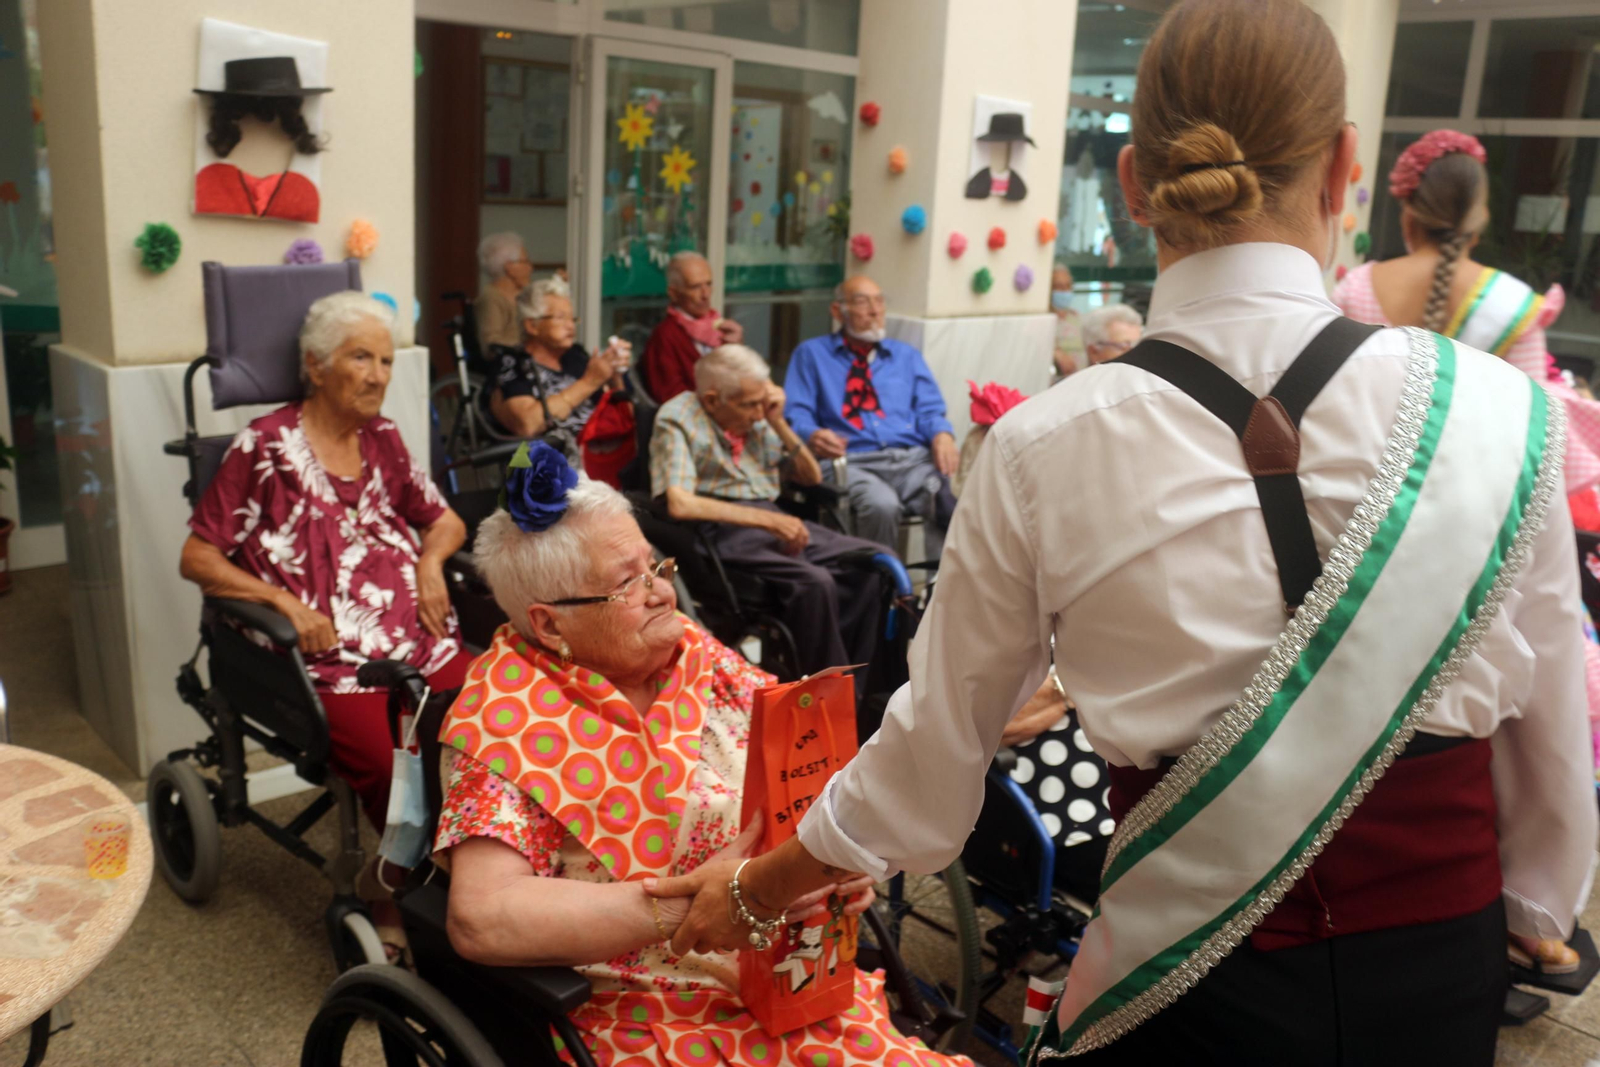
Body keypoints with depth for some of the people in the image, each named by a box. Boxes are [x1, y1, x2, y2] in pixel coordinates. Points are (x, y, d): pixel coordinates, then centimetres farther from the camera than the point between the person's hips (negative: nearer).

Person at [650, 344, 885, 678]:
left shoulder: (756, 418, 12)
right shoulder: (676, 419, -5)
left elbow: (812, 477, 19)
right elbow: (679, 504, -20)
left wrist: (778, 423, 3)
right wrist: (768, 520, -19)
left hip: (773, 519, 7)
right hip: (724, 530, -7)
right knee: (815, 582, -31)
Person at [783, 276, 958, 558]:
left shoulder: (907, 356, 26)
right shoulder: (811, 354, 17)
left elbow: (930, 411, 17)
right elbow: (795, 413, 5)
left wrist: (942, 435, -8)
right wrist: (812, 435, -19)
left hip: (915, 459, 3)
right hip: (854, 462, -3)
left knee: (951, 501, -32)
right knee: (882, 505, -37)